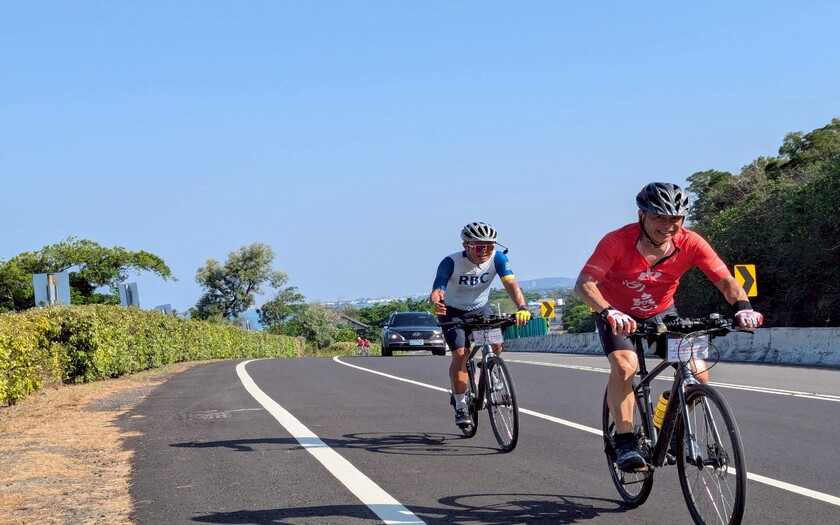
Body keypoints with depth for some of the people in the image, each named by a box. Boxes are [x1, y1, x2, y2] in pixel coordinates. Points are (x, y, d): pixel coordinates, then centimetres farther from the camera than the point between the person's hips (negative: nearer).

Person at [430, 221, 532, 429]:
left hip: (481, 309, 3)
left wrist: (522, 307, -50)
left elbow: (511, 284, -32)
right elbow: (437, 291, -35)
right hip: (454, 312, -3)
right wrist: (436, 301, -61)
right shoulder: (451, 263, -28)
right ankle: (460, 406, -7)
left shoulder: (498, 258, -22)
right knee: (460, 354, -19)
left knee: (497, 344, -20)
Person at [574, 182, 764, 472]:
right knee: (624, 365, -30)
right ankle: (625, 442, -18)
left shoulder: (690, 243, -23)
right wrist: (609, 312, -56)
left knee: (698, 373, -14)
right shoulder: (618, 241, -30)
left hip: (661, 313, 3)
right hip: (617, 314, -3)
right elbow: (584, 284, -38)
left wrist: (743, 307, -46)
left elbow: (726, 282, -25)